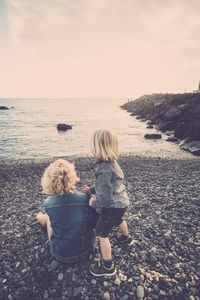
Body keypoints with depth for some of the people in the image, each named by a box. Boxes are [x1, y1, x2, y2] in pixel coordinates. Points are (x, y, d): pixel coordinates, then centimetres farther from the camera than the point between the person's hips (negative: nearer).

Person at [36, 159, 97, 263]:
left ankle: (40, 218, 59)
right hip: (86, 251, 0)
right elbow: (94, 224, -7)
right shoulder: (86, 199, -23)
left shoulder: (48, 203, -19)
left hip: (61, 255, 0)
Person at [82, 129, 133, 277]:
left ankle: (108, 266, 27)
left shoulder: (104, 171, -34)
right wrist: (92, 190, 10)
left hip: (112, 207, -10)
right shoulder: (113, 162, -3)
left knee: (102, 234, 9)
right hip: (122, 203, 10)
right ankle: (127, 238, 67)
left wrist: (93, 202, -14)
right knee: (118, 220, 37)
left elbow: (105, 199, -32)